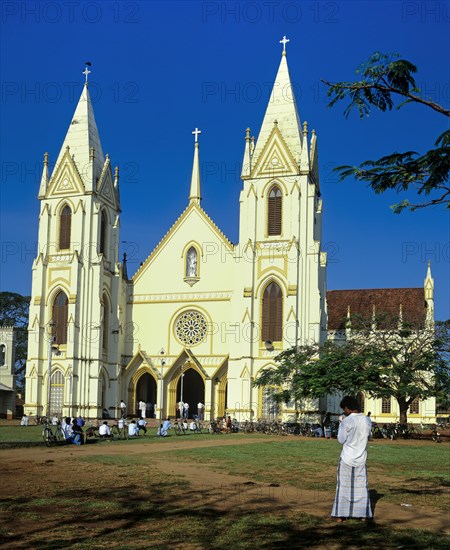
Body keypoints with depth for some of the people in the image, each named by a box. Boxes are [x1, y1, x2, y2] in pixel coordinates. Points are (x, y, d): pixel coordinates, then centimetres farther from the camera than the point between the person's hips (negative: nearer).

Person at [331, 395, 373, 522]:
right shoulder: (367, 420, 0)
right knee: (361, 487, 11)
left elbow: (341, 440, -9)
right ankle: (363, 514, 12)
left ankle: (340, 515, 8)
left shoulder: (347, 421, -15)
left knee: (343, 486, 5)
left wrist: (341, 426, 1)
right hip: (361, 459, 4)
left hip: (347, 458, -4)